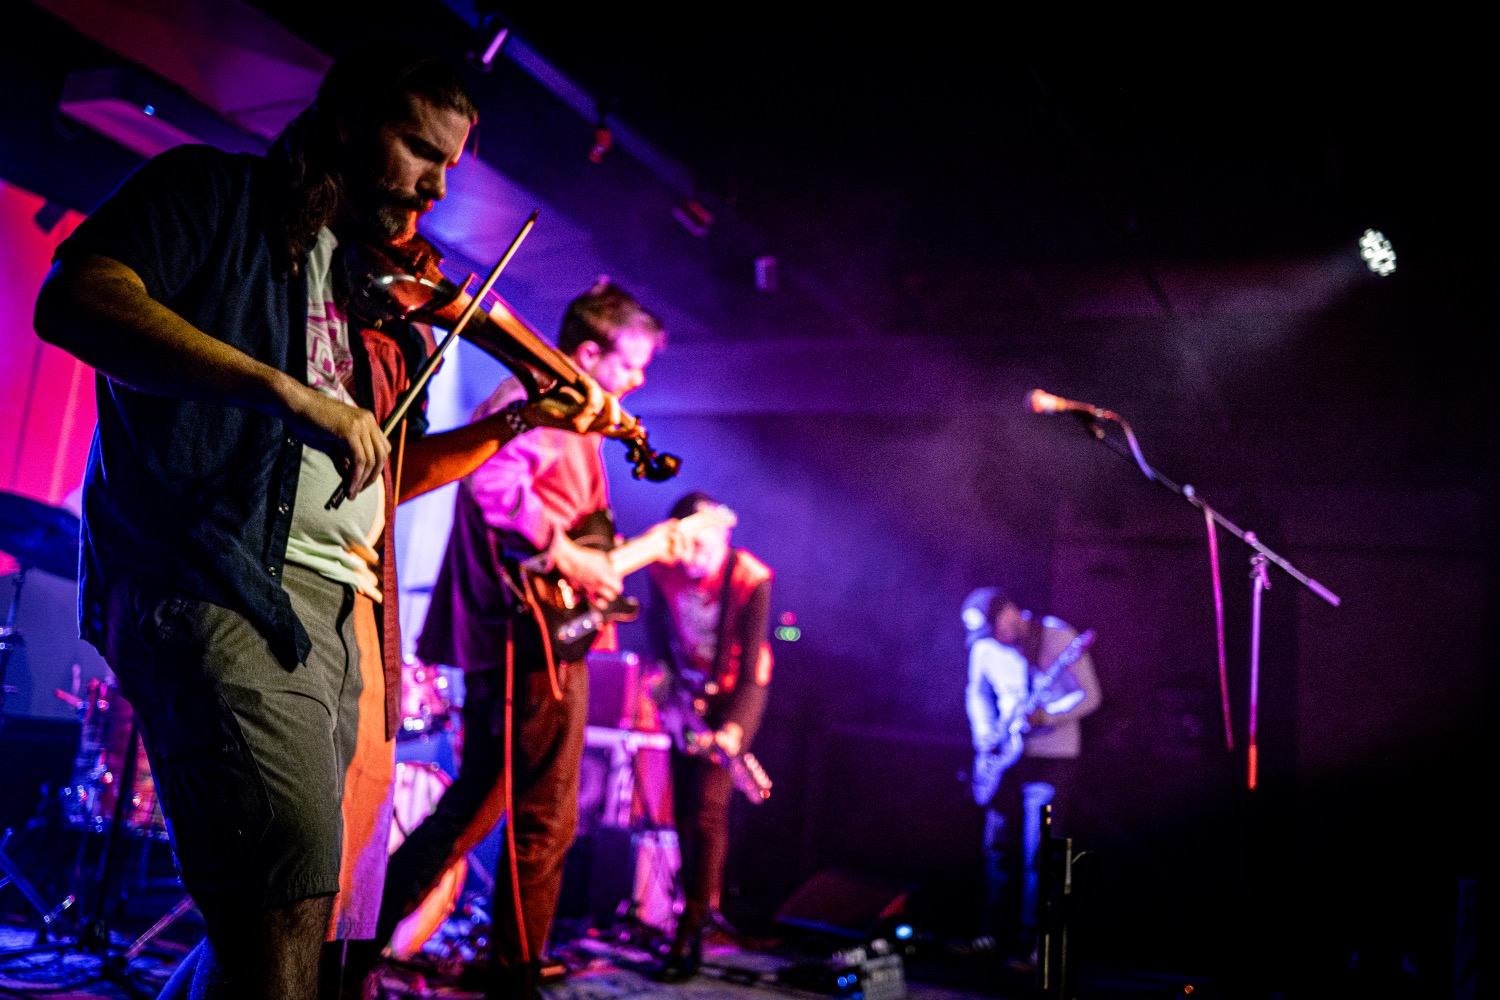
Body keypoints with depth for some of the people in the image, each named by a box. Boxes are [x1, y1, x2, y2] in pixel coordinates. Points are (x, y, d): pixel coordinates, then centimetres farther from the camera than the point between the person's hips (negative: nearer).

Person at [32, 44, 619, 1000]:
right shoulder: (213, 193, 6)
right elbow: (72, 297, -13)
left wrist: (519, 421, 16)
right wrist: (288, 393, -23)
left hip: (345, 610, 8)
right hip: (219, 586, -7)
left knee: (293, 915, 9)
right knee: (286, 908, -21)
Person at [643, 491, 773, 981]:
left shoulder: (751, 581, -25)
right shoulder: (663, 571, -13)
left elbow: (752, 670, -24)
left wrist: (733, 728, -36)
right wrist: (663, 669, -4)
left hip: (735, 695, -5)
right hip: (687, 692, 5)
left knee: (708, 806, -16)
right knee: (684, 809, 6)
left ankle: (690, 936, -13)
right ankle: (702, 903, 23)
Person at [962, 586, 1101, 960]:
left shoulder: (1060, 638, -14)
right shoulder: (984, 648, 1)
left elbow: (1090, 696, -12)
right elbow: (977, 693, 18)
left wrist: (1044, 717, -26)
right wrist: (985, 734, 2)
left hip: (1053, 757, -5)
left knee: (1037, 855, -5)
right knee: (998, 848, 10)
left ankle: (1031, 940, 5)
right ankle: (997, 929, 24)